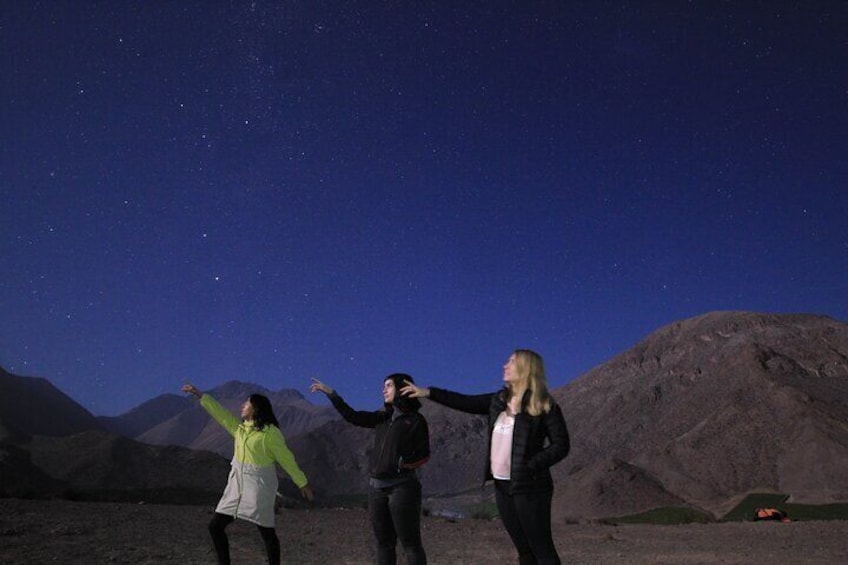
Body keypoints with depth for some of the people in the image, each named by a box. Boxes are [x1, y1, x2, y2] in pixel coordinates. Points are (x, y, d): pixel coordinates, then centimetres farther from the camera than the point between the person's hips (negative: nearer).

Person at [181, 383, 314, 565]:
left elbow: (286, 459, -9)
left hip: (259, 485, -7)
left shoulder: (270, 432, -12)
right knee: (215, 526, 5)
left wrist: (302, 483, -5)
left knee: (266, 531, 0)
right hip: (237, 483, 7)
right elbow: (219, 412, 10)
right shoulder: (239, 427, 8)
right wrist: (199, 394, 7)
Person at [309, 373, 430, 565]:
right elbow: (353, 416, 10)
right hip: (376, 487, 6)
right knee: (384, 542, 11)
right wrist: (330, 393, 5)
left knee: (411, 544, -2)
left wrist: (409, 463, -19)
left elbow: (425, 455, -3)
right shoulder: (382, 417, 13)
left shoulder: (416, 420, -4)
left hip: (402, 487, -6)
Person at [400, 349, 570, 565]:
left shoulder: (545, 406, -9)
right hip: (502, 485, 7)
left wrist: (531, 465, -18)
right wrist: (428, 392, 12)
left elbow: (561, 445, -10)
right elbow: (465, 402, 16)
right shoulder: (499, 400, 11)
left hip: (529, 486, -7)